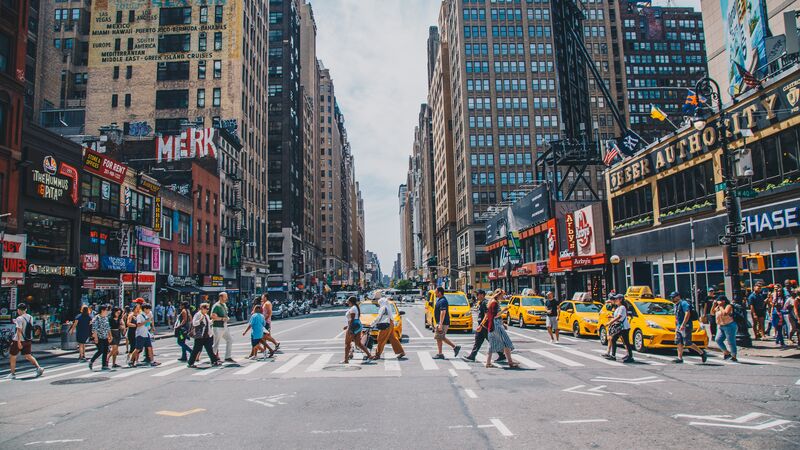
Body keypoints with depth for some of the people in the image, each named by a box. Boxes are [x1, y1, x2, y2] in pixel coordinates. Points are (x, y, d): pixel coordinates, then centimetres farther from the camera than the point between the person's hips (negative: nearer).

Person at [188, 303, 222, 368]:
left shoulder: (206, 315, 14)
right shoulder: (197, 315, -11)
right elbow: (194, 323, -20)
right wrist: (200, 319, -33)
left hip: (207, 336, 8)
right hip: (199, 336, -8)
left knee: (209, 349, 9)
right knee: (196, 350, -2)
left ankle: (214, 361, 13)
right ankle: (190, 363, 9)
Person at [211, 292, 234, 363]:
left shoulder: (224, 305, 14)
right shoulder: (216, 306, -14)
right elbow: (213, 316, -22)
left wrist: (227, 318, 10)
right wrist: (222, 319, -21)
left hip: (224, 327, 9)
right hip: (218, 327, -9)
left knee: (230, 341, 8)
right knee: (216, 344, -1)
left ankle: (227, 357, 13)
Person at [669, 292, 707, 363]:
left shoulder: (683, 303, -10)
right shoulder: (676, 305, 19)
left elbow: (687, 314, -21)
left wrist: (683, 325, -26)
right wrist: (676, 327, 24)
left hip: (686, 326, -9)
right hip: (679, 327, 9)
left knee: (687, 343, -9)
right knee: (678, 342, 3)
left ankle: (701, 352, 7)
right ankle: (679, 358, 4)